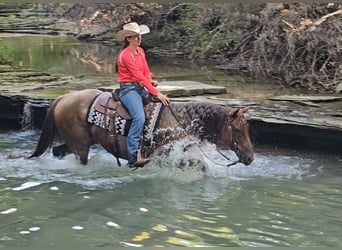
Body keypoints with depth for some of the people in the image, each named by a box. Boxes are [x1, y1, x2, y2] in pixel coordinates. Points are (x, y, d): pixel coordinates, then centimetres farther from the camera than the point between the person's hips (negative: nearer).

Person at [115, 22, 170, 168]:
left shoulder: (140, 51, 12)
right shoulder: (126, 55, -14)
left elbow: (146, 72, 15)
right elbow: (139, 76, -20)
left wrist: (151, 82, -9)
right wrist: (156, 93, -23)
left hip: (141, 88, 9)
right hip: (128, 89, -9)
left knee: (166, 102, -8)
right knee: (139, 118, -29)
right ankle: (134, 158, -31)